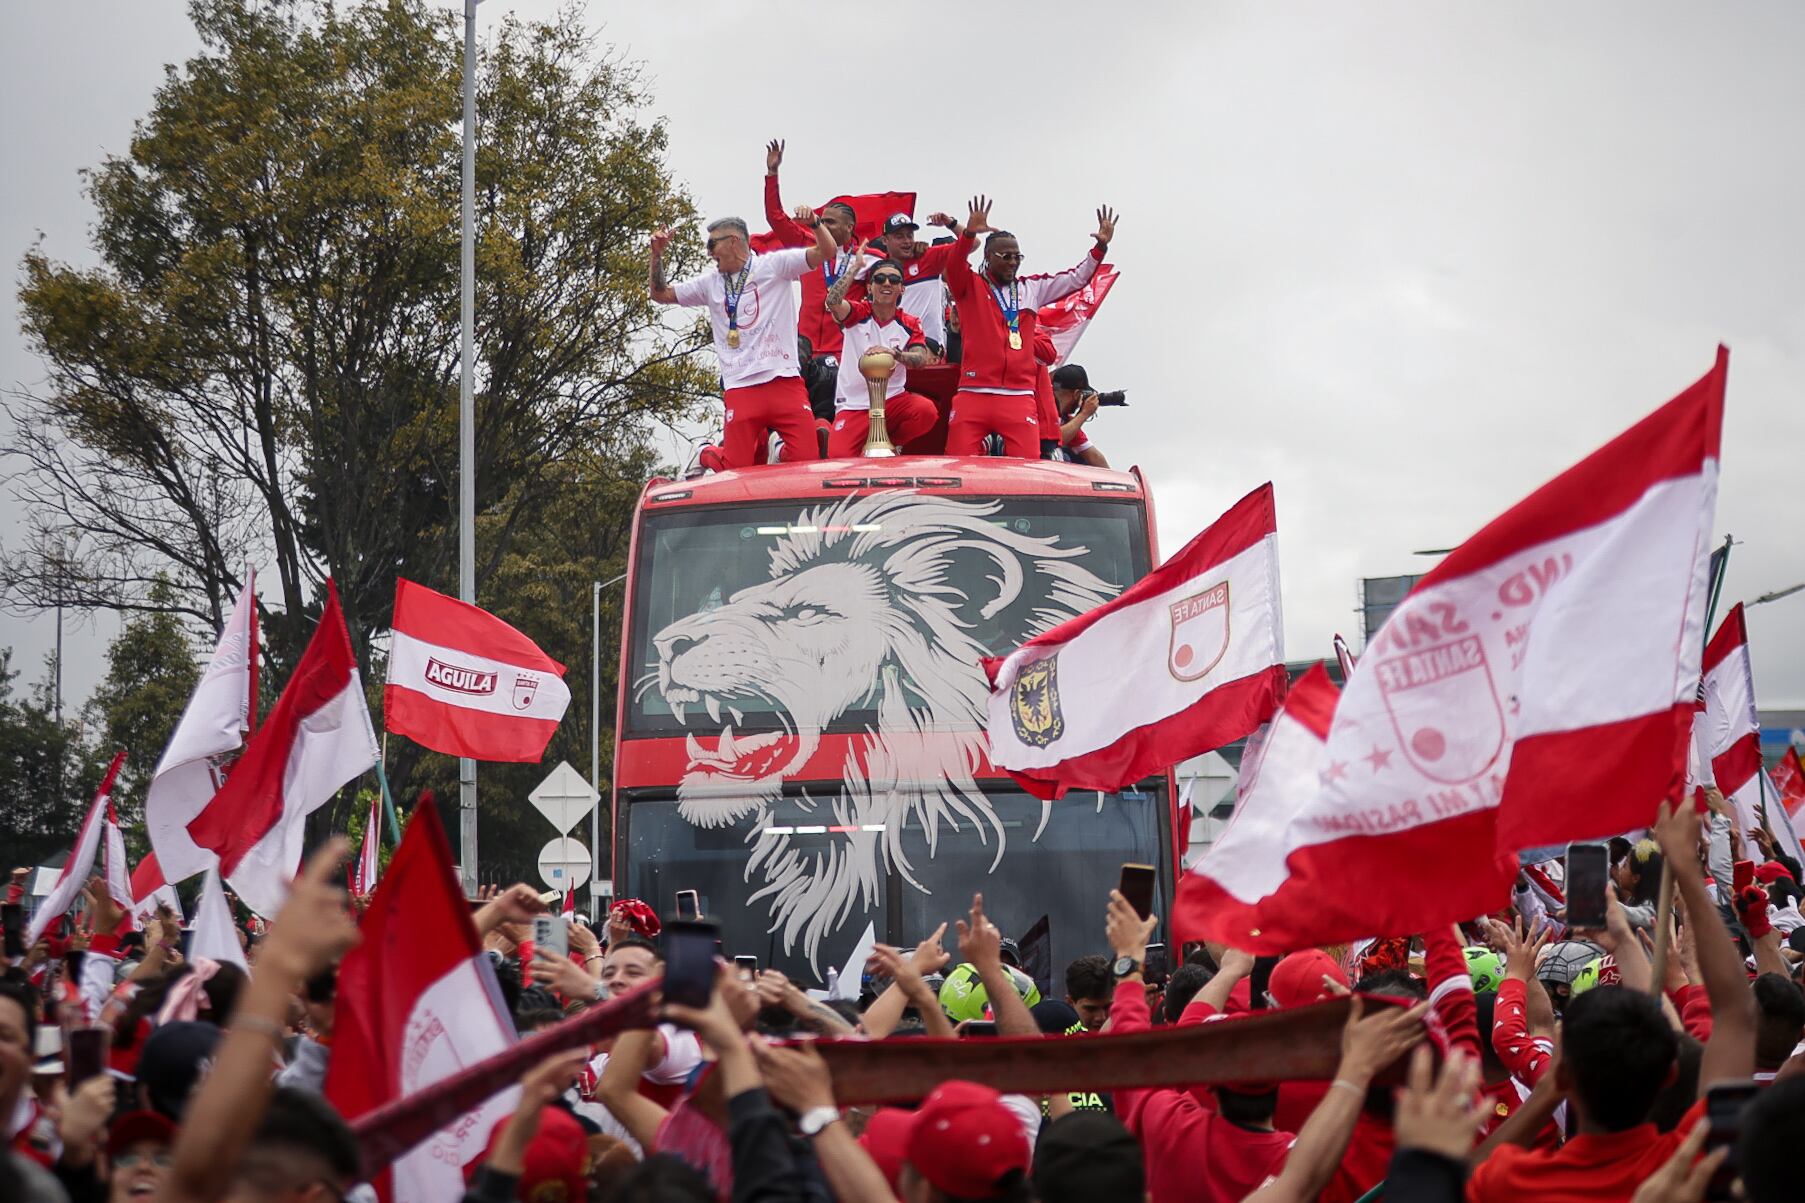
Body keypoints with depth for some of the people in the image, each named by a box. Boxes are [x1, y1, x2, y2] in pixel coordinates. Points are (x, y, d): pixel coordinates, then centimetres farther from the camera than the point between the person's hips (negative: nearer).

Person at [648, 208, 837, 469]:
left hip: (785, 382, -2)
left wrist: (815, 223, -17)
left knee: (808, 460, -11)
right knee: (737, 469, -4)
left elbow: (826, 252, 0)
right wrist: (657, 255, 9)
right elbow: (660, 294, 21)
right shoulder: (710, 283, 17)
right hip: (741, 390, 2)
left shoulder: (773, 265, 6)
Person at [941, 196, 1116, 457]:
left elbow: (1076, 279, 19)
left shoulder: (1031, 289, 17)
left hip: (1018, 398, 3)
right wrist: (969, 233, -33)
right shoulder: (970, 286, 6)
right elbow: (954, 266, -14)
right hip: (973, 394, -2)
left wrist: (1100, 247, 5)